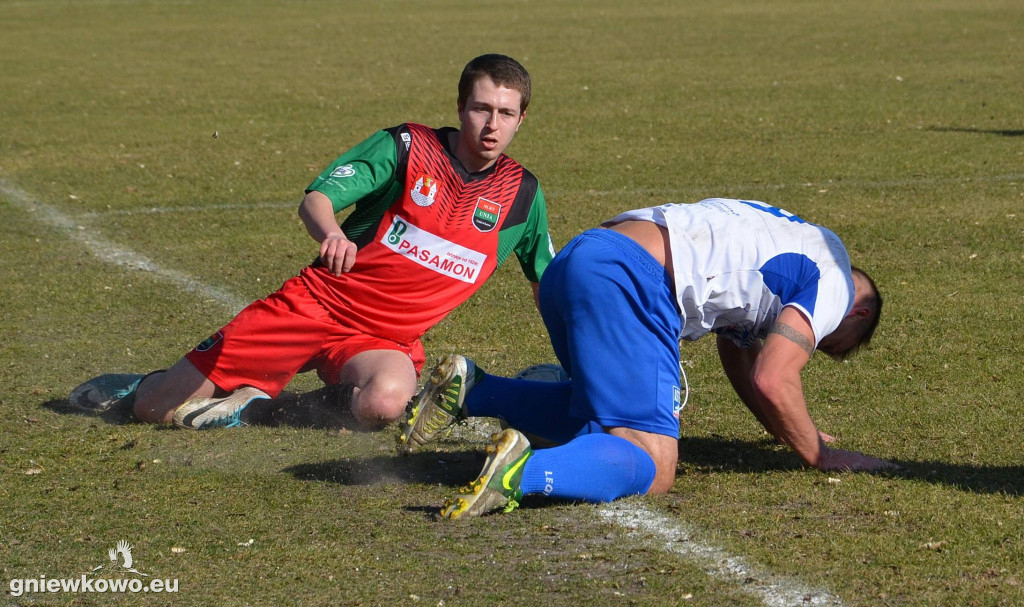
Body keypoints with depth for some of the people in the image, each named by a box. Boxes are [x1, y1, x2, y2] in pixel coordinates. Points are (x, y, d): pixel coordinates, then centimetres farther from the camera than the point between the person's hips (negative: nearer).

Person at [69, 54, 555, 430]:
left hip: (385, 339, 2)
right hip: (317, 303, -2)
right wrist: (331, 233, -40)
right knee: (155, 408, -6)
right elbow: (316, 198, -17)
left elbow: (550, 283, 17)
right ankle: (140, 388, 35)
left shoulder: (522, 194, 2)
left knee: (385, 401, -38)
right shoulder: (406, 147, -8)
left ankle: (256, 399, -8)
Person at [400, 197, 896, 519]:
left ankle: (470, 391, 14)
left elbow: (739, 360, 38)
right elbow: (772, 382, -4)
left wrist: (792, 436, 37)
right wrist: (821, 456, 9)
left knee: (603, 409, 31)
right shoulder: (832, 284, 8)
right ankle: (524, 472, -37)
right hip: (627, 281, -9)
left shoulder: (797, 244, 34)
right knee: (651, 469, -13)